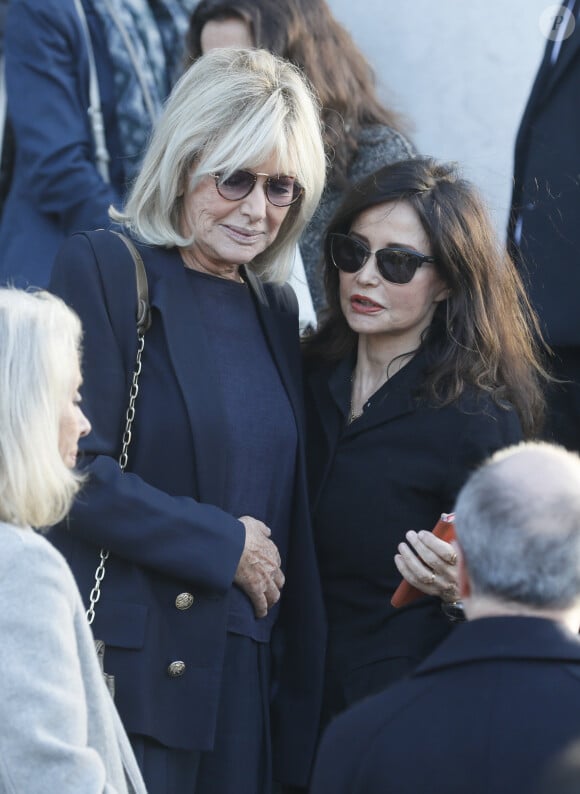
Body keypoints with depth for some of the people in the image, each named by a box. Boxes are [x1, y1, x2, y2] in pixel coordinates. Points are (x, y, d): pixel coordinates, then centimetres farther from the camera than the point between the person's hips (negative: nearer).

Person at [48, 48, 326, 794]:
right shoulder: (105, 269, -6)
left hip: (246, 675, 7)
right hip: (134, 669, -6)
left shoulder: (275, 307, 15)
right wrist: (221, 545, -10)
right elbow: (76, 470, -15)